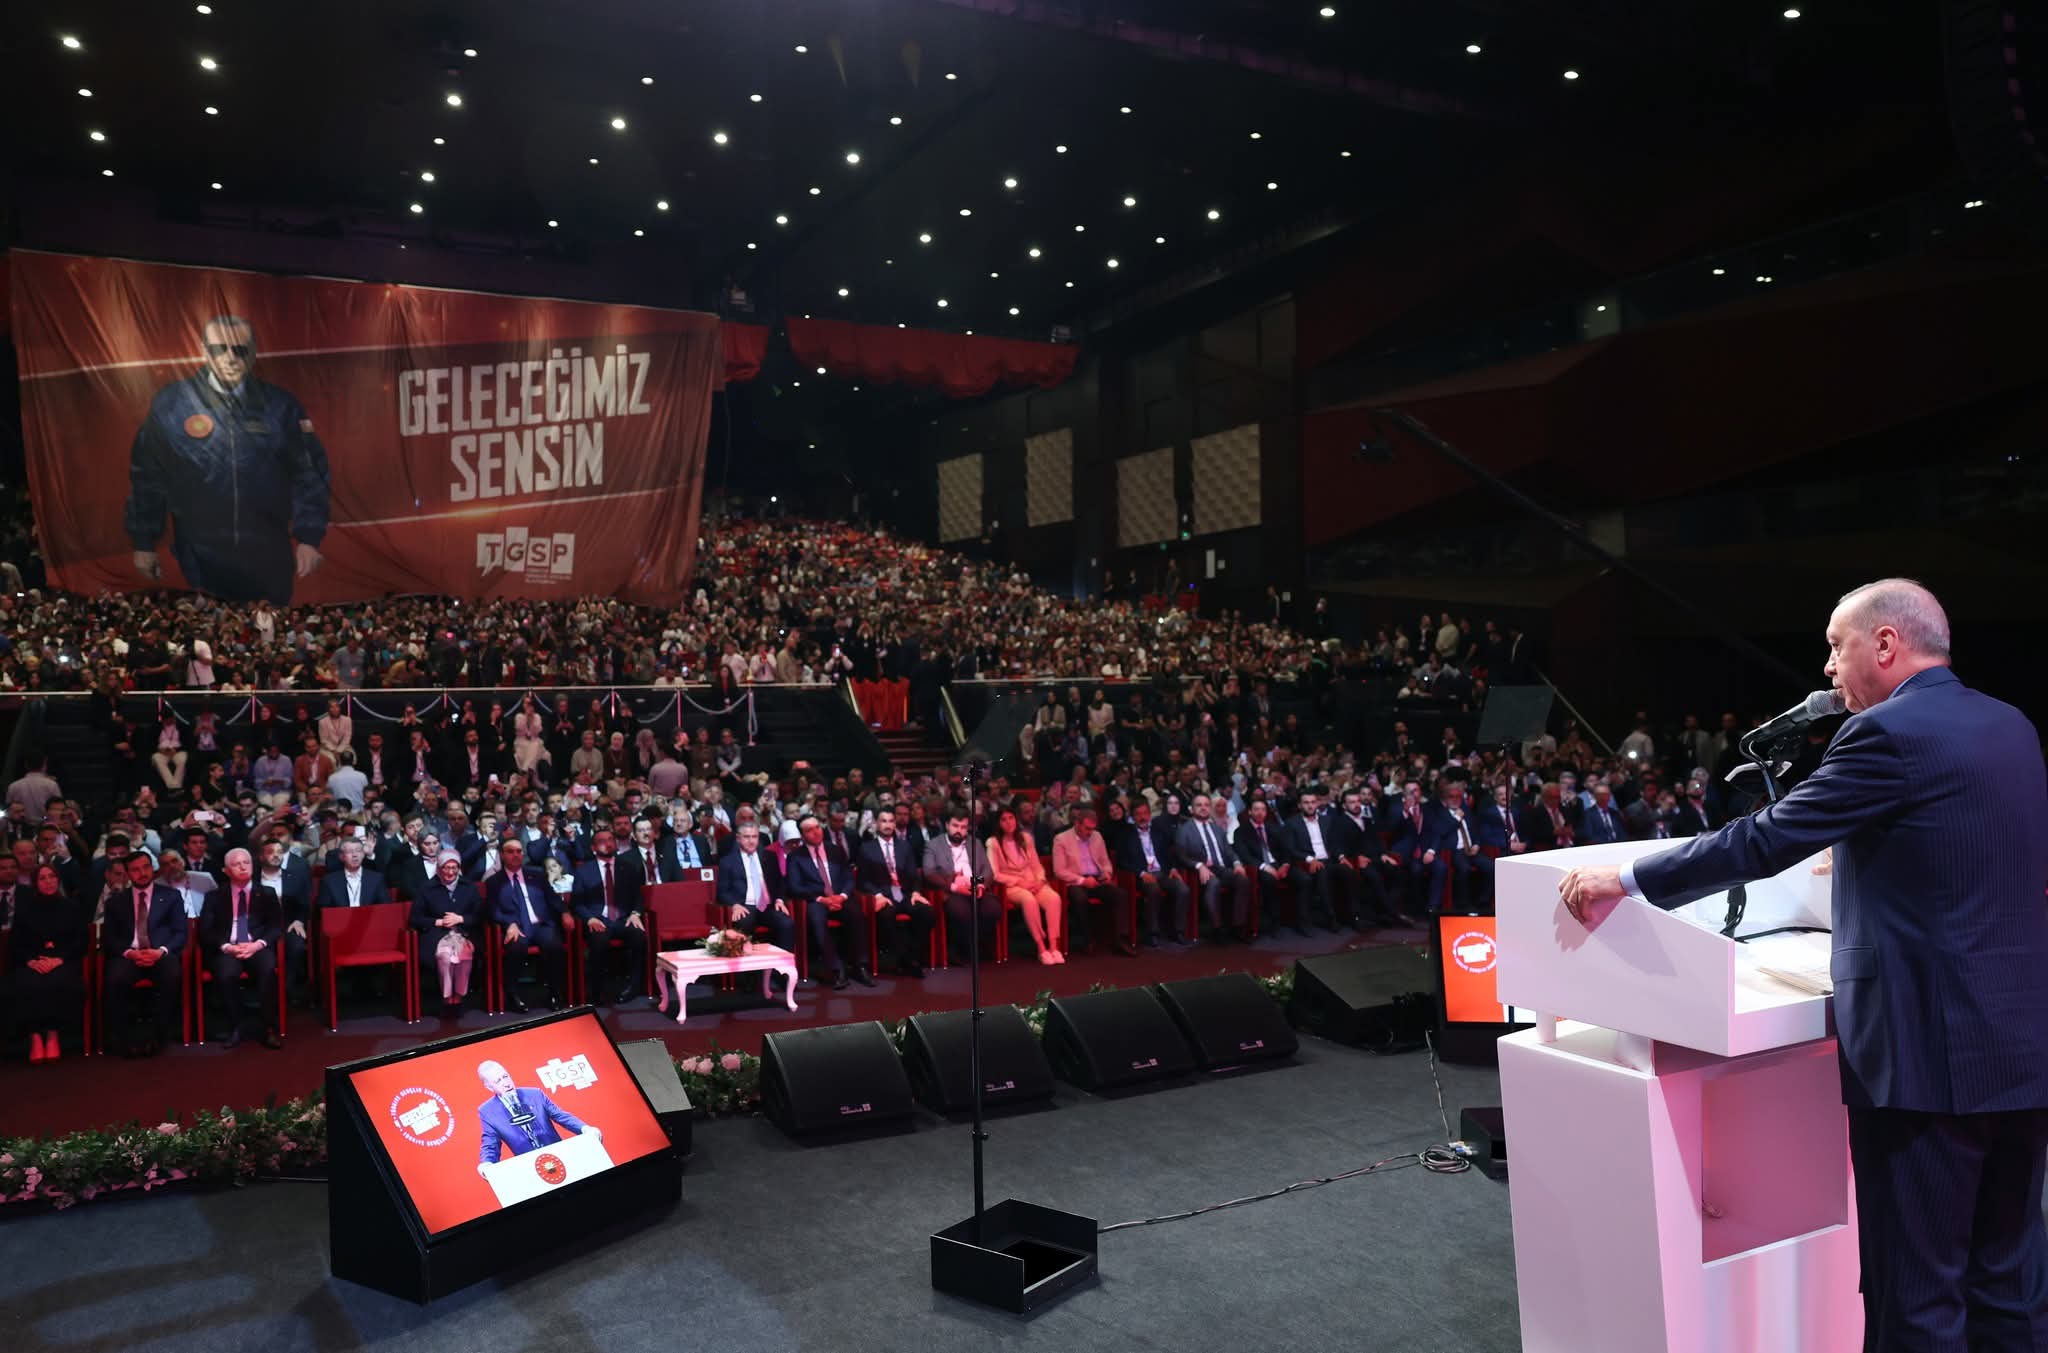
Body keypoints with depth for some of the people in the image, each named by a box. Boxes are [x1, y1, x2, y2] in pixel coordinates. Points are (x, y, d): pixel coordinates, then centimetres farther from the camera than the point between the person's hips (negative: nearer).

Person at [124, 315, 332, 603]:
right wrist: (143, 543, 5)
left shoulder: (280, 406, 0)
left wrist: (309, 538, -5)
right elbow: (147, 477, 4)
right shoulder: (170, 404, -2)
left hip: (268, 559, 1)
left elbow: (308, 474, 2)